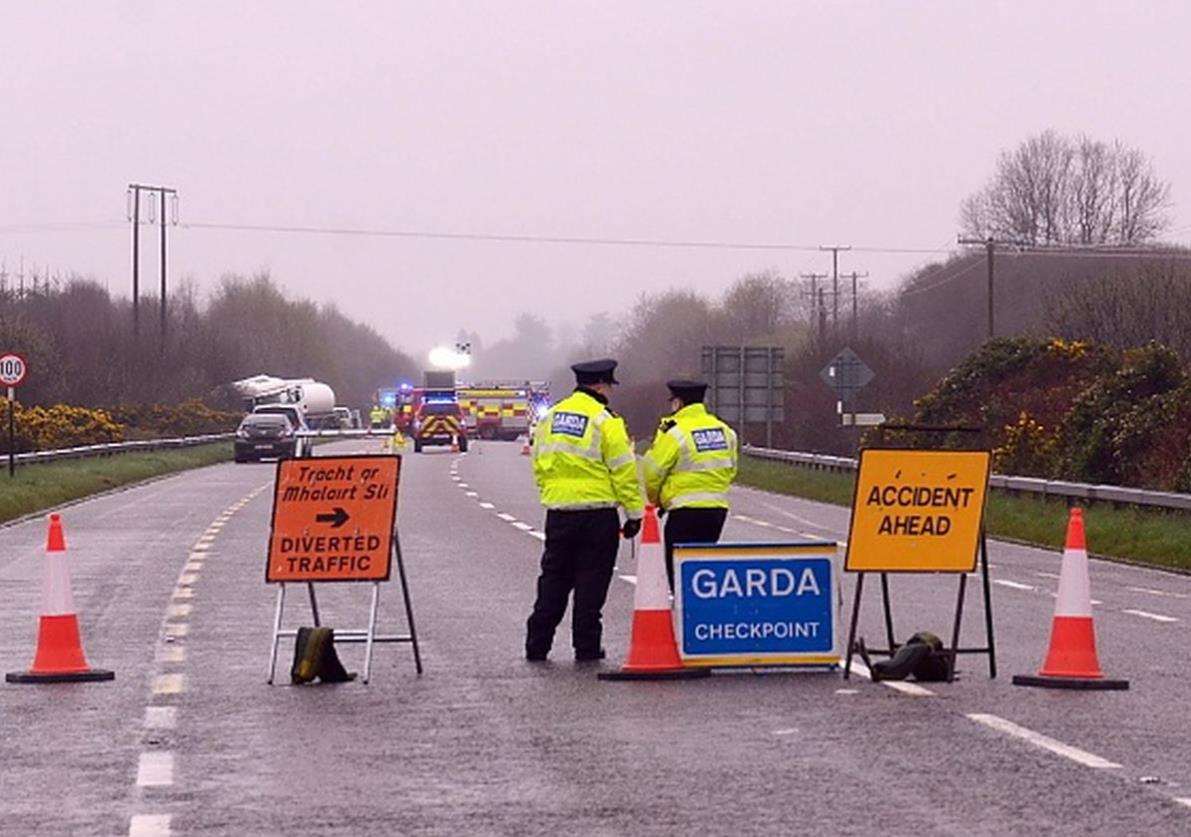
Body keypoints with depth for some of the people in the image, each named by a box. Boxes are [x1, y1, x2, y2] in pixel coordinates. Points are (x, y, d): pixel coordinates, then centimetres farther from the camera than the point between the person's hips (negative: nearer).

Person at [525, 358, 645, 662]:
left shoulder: (549, 418, 9)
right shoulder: (605, 421, -11)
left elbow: (539, 464, 14)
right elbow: (623, 470, -11)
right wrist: (634, 512, -6)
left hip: (558, 512, 5)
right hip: (597, 515, -5)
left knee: (554, 579, 13)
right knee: (591, 581, 3)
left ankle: (537, 644, 13)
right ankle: (586, 646, 5)